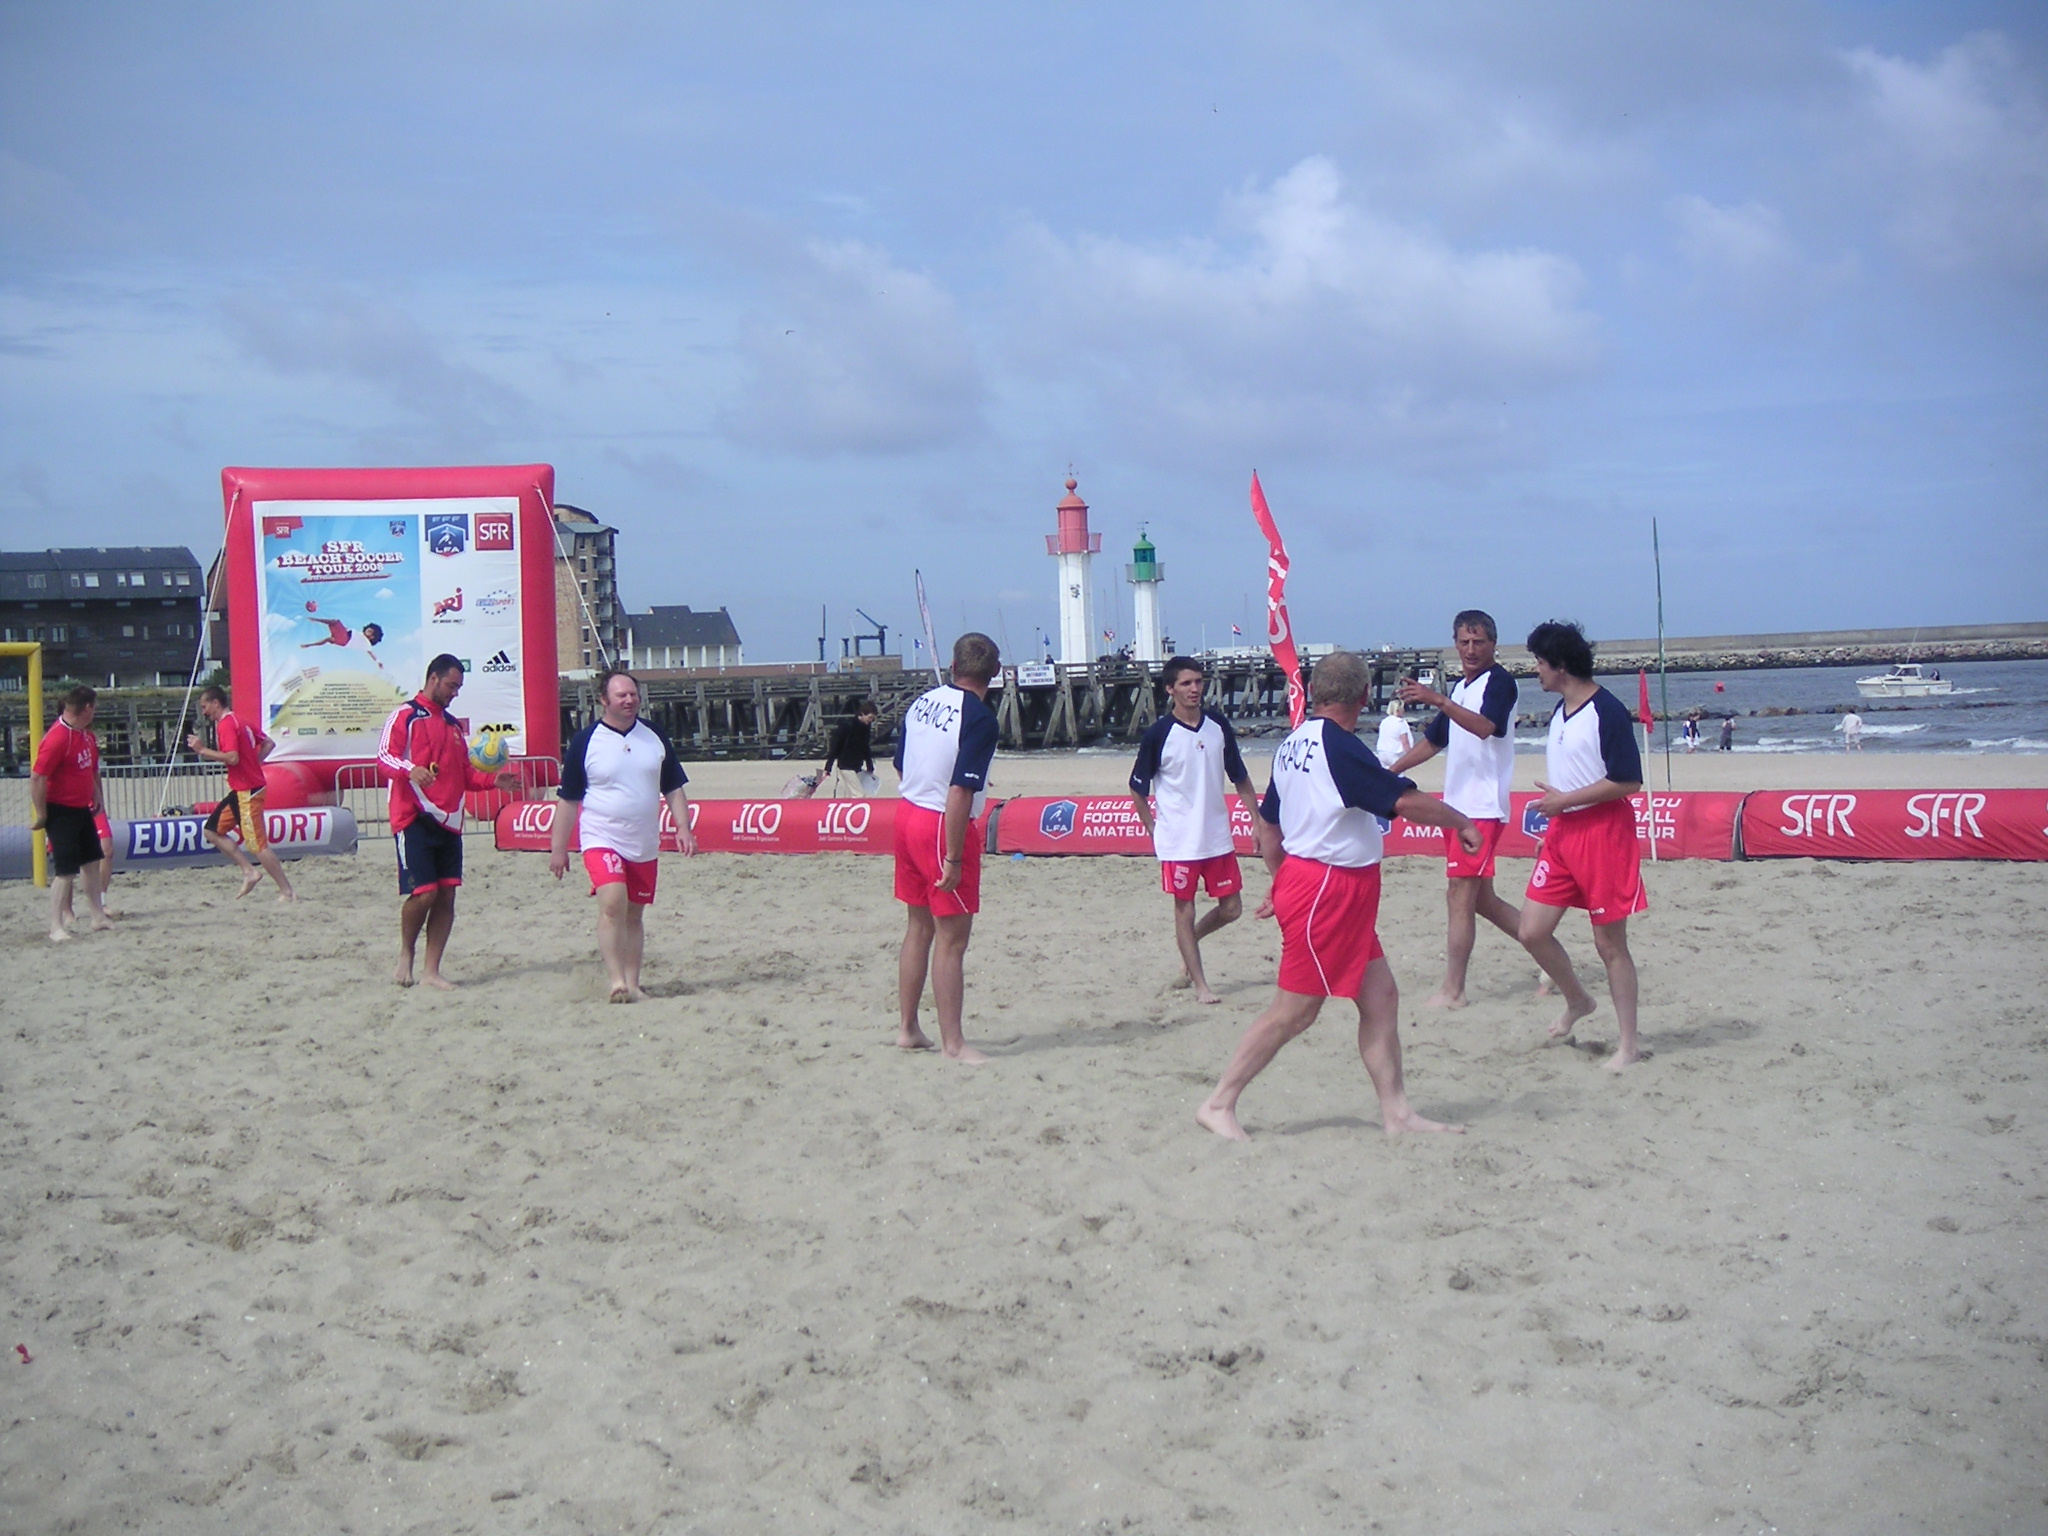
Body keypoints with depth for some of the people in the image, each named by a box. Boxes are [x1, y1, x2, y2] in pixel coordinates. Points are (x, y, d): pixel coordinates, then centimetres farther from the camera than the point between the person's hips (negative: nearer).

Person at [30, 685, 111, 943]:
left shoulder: (87, 735, 6)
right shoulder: (56, 738, -23)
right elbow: (37, 778, -23)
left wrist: (97, 798, 17)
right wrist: (41, 815, -19)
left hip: (82, 810, 9)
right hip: (61, 812, -9)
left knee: (92, 861, 16)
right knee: (65, 871, -9)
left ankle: (99, 917, 27)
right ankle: (56, 928, -3)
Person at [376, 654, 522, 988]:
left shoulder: (453, 725, 23)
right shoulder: (406, 715, 0)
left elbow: (466, 773, 27)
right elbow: (384, 756, -11)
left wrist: (493, 780, 8)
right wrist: (410, 769, -31)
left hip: (448, 821, 7)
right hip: (414, 819, -7)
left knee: (446, 895, 2)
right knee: (423, 892, -12)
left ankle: (431, 972, 8)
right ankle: (405, 955, 12)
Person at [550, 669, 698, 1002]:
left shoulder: (655, 737, 7)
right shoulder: (585, 741, -4)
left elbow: (674, 787, 14)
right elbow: (567, 798, 0)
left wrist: (683, 828, 2)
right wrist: (558, 847, -1)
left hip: (645, 845, 4)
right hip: (601, 841, -4)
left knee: (634, 914, 11)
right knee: (612, 903, -23)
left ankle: (632, 983, 18)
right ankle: (616, 980, -22)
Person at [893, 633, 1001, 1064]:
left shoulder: (922, 702, 6)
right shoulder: (980, 719, -17)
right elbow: (960, 791, -23)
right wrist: (953, 858, -20)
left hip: (907, 815, 8)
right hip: (943, 827, -8)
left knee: (919, 927, 18)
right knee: (951, 938, -1)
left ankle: (908, 1029, 25)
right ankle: (952, 1043, 3)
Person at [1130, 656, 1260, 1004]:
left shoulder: (1219, 726, 2)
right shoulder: (1159, 734, -10)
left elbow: (1240, 778, 12)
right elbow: (1138, 788, -1)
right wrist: (1152, 830, -2)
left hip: (1218, 837, 4)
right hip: (1178, 841, -4)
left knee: (1231, 908, 7)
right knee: (1184, 910, 3)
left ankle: (1190, 940, 35)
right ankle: (1200, 985, 12)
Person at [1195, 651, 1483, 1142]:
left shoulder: (1293, 743, 10)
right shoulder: (1338, 745, -18)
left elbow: (1268, 826, 18)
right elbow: (1406, 801, -20)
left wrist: (1282, 884, 28)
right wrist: (1462, 823, -5)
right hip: (1328, 890, -10)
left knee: (1380, 996, 9)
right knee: (1295, 1009, -2)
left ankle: (1396, 1112, 12)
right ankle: (1218, 1104, 6)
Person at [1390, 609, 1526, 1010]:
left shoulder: (1499, 682, -8)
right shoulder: (1460, 688, 19)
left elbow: (1486, 726, -27)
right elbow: (1433, 741, 27)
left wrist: (1437, 700, -37)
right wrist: (1389, 772, 23)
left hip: (1484, 807, -9)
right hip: (1458, 804, 9)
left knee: (1461, 895, -9)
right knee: (1480, 899, 12)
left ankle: (1452, 991, -7)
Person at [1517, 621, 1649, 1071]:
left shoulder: (1607, 711, -15)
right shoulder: (1560, 711, 12)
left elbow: (1628, 781, -20)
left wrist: (1564, 800, -16)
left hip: (1603, 830, -8)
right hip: (1563, 831, 8)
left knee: (1609, 942, -1)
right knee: (1533, 931, 4)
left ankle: (1628, 1046, 9)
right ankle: (1577, 1002, 29)